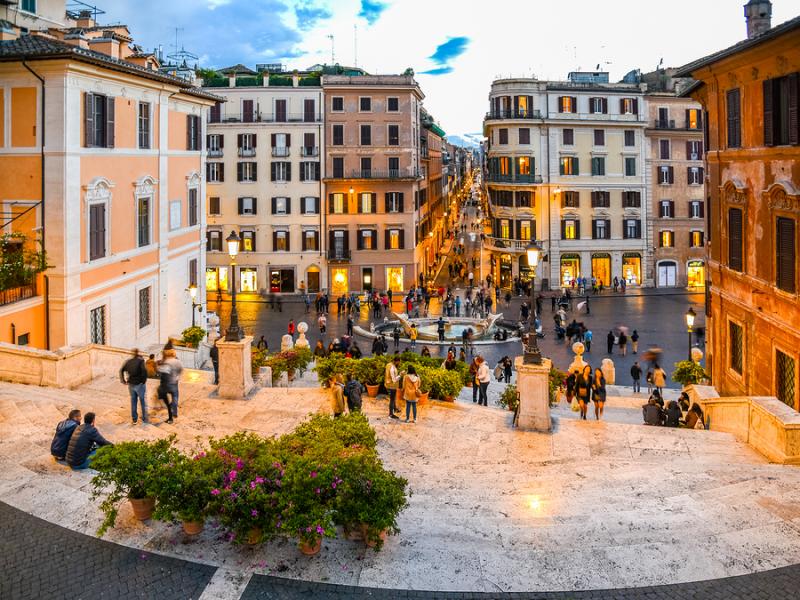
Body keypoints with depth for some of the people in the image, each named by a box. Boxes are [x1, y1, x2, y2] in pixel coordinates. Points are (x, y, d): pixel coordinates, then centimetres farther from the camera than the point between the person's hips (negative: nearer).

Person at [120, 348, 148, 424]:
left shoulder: (128, 361, 3)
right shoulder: (140, 360, -13)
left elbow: (121, 370, 7)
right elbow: (144, 370, -27)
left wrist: (123, 380, 11)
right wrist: (144, 380, -16)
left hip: (131, 384, 5)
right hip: (139, 384, -5)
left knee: (133, 402, 16)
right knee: (143, 401, 9)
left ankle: (134, 419, 21)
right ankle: (145, 419, 14)